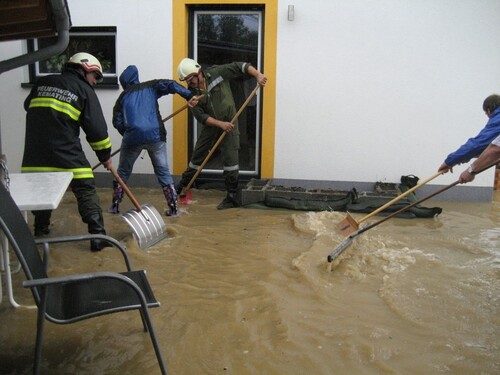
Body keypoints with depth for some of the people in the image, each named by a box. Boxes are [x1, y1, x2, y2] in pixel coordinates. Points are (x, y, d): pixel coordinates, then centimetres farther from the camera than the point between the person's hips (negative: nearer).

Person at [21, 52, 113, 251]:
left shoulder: (42, 82, 18)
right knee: (86, 192, 3)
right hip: (66, 152, -5)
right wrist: (105, 155, 10)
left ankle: (40, 232, 29)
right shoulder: (84, 90, 3)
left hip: (35, 152, 5)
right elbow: (96, 128, 1)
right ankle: (97, 236, 0)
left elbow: (28, 105, 30)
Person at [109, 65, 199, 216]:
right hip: (155, 136, 0)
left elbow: (117, 122, 10)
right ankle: (173, 208, 7)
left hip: (132, 137, 0)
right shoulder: (150, 86, 14)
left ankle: (115, 206, 23)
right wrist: (189, 96, -9)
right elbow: (169, 84, -2)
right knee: (163, 172, 10)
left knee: (122, 172, 19)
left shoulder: (122, 97, 16)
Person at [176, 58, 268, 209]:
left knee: (230, 159, -7)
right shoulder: (192, 92, -7)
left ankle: (232, 197, 0)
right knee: (197, 155, 12)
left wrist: (258, 74, -26)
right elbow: (201, 116, -13)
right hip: (210, 125, 3)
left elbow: (240, 67, -11)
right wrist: (220, 124, -25)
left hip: (229, 122, -3)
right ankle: (182, 186, 31)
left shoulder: (216, 72, -14)